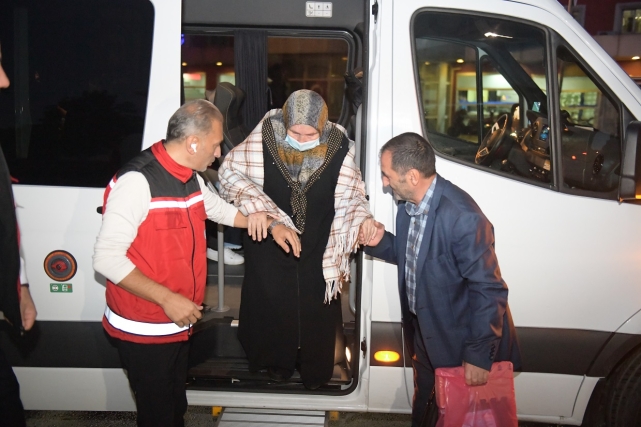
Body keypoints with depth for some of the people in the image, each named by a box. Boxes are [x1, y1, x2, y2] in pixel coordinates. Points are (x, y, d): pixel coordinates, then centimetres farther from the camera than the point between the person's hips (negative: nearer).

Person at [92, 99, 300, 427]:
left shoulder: (190, 177, 6)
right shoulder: (137, 181, -23)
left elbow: (219, 209, 26)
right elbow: (106, 258, -25)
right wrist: (167, 299, -27)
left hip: (179, 323, 8)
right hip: (144, 330, -8)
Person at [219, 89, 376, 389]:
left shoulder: (338, 148, -18)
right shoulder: (263, 139, -21)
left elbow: (350, 194, -10)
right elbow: (229, 171, -11)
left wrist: (363, 217, -30)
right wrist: (253, 205, -26)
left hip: (318, 250, 0)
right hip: (271, 244, 0)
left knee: (317, 309, 16)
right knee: (272, 303, 18)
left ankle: (315, 370, 43)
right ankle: (278, 361, 47)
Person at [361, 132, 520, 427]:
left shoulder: (462, 217, -31)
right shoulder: (408, 204, -5)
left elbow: (489, 291, -26)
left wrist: (479, 356, -20)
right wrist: (380, 242, -10)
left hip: (458, 340, -7)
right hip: (423, 330, 7)